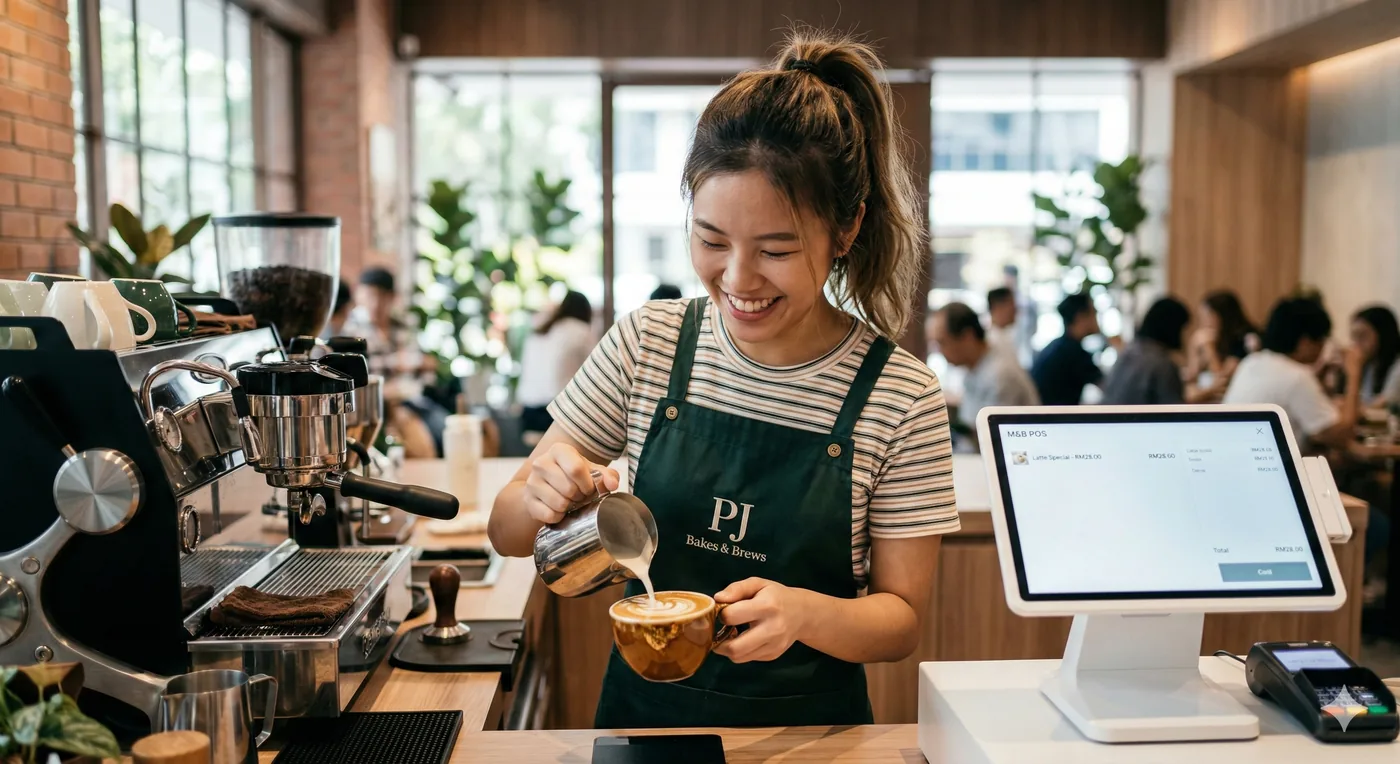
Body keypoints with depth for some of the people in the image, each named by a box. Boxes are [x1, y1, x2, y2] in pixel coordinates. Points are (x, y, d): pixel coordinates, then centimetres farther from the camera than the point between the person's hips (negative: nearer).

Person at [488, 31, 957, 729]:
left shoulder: (903, 399, -13)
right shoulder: (647, 344, -7)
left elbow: (902, 619, -7)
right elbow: (508, 534, -1)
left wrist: (802, 612, -26)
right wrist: (541, 498, -22)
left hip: (806, 726, -2)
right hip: (644, 710, 3)